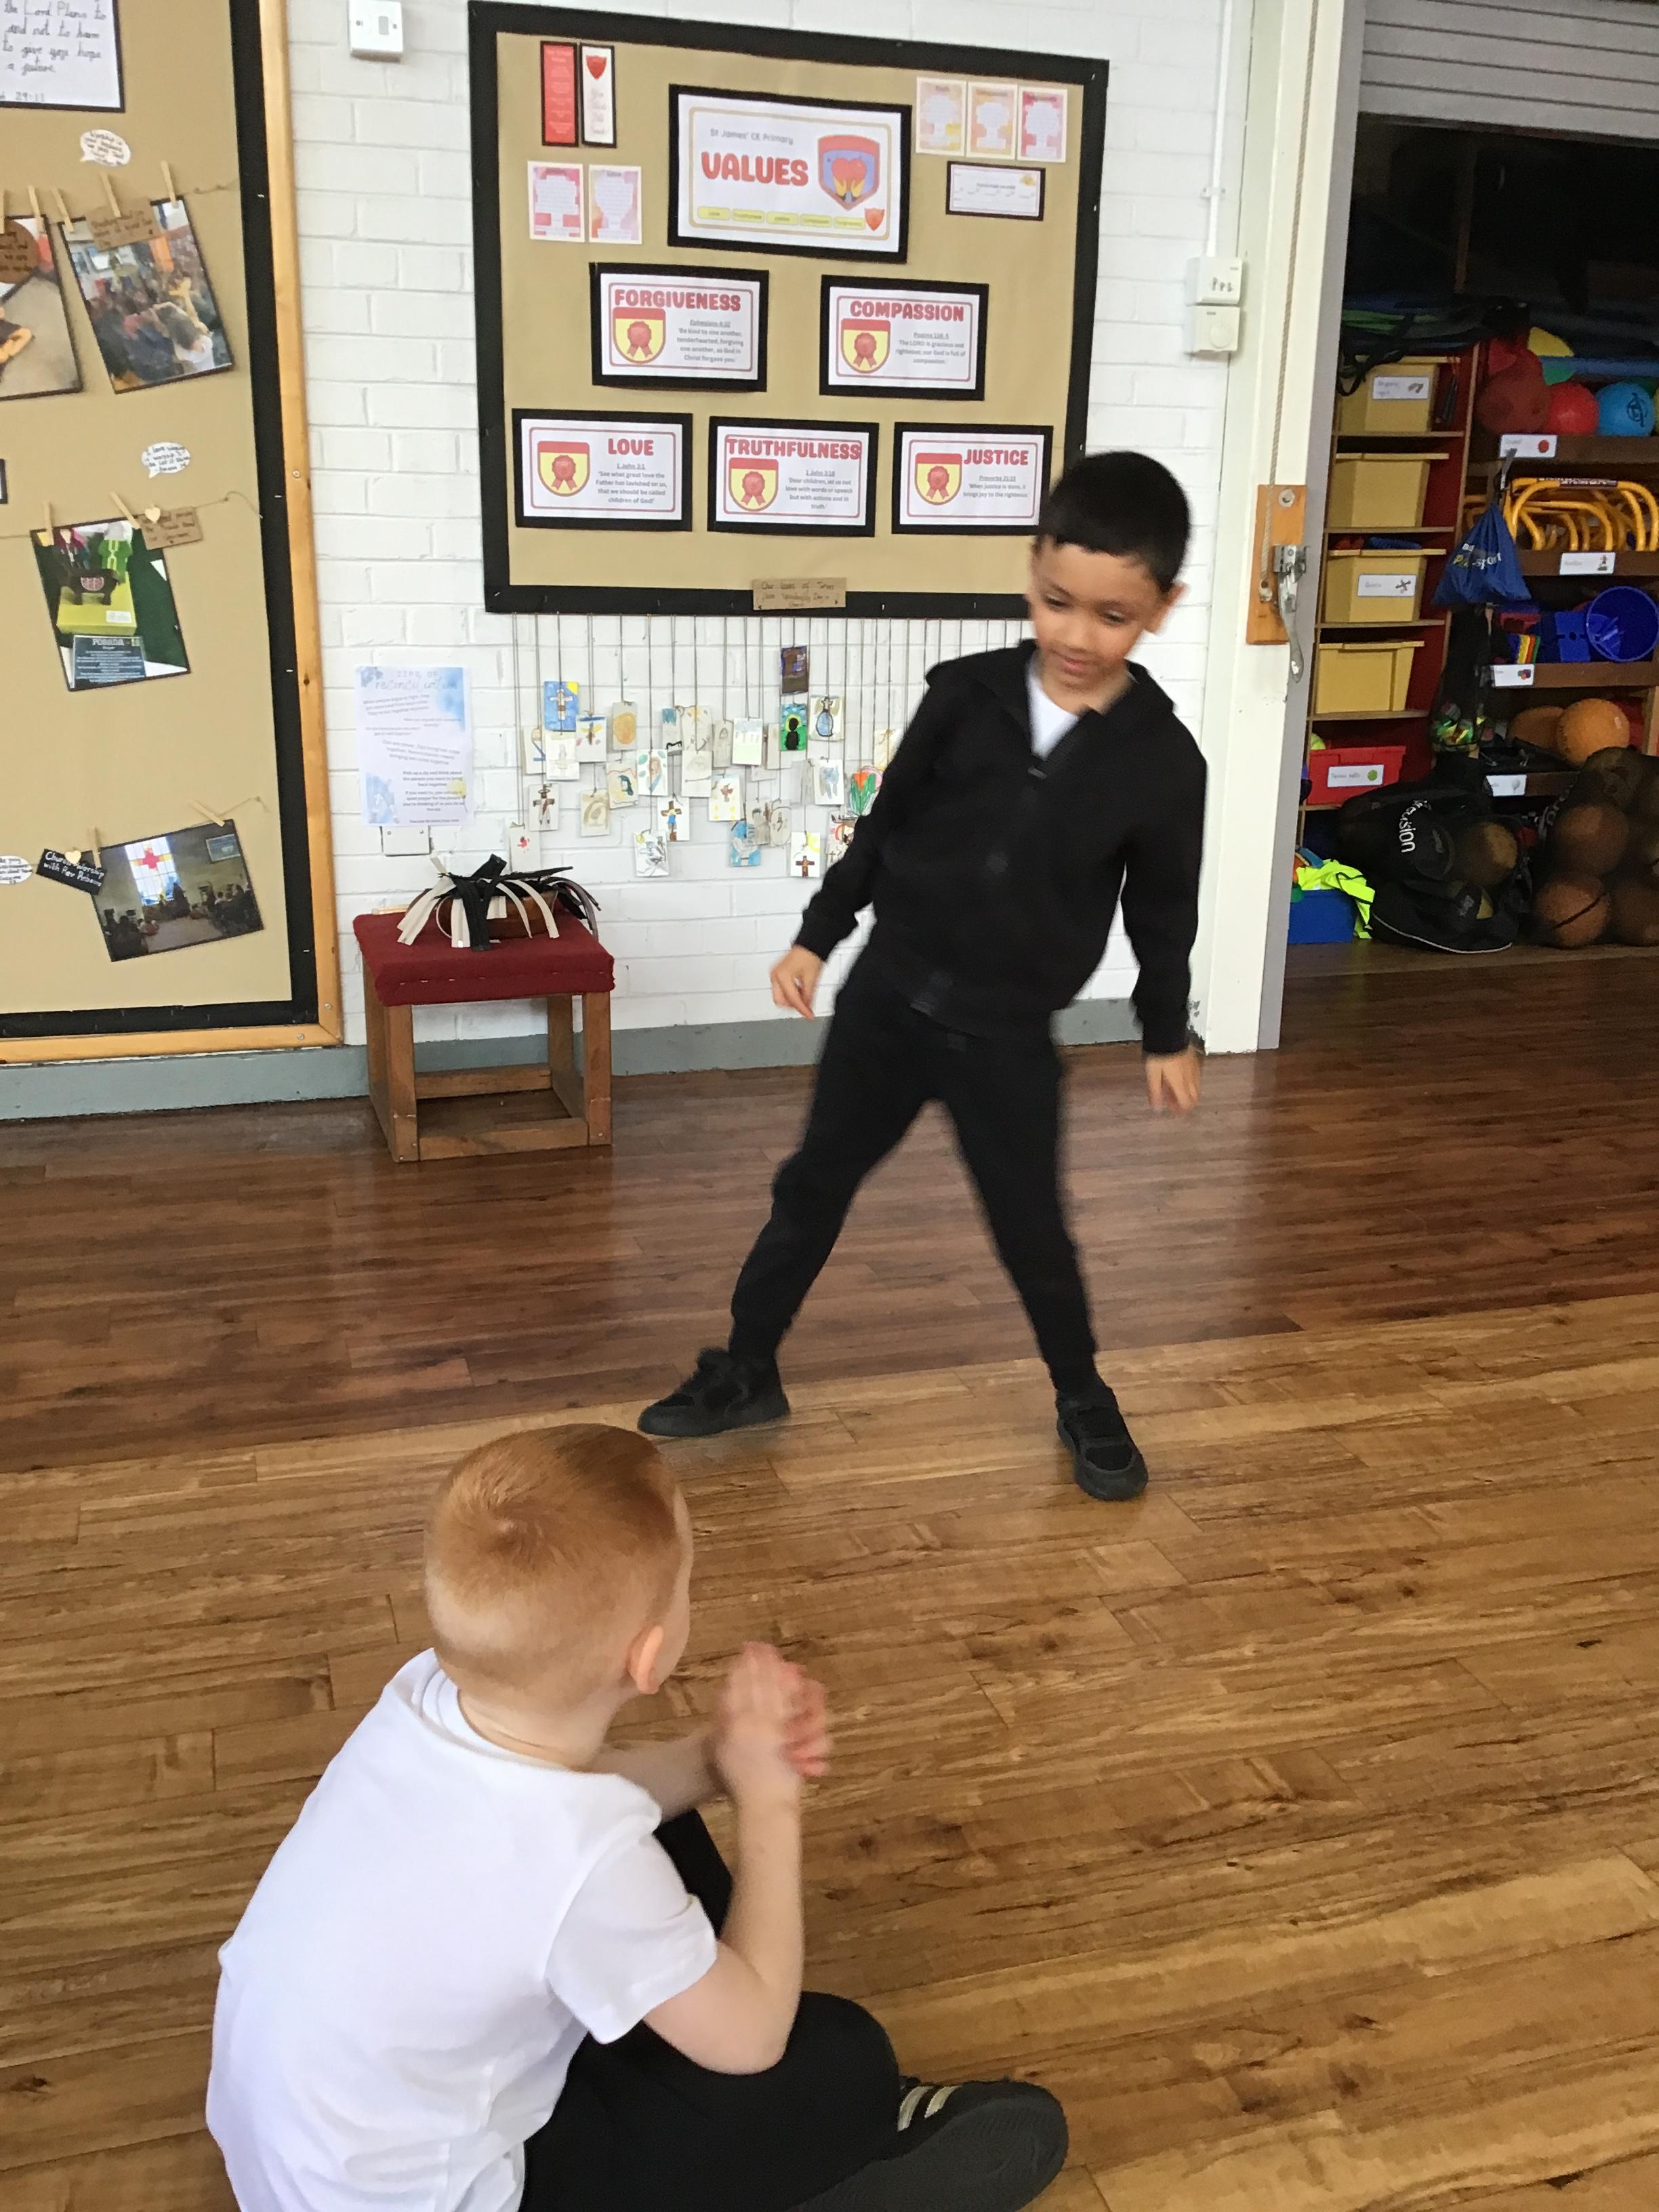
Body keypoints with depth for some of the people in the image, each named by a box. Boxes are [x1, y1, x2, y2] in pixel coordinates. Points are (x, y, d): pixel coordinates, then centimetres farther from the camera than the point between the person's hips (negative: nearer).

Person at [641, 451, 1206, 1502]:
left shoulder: (1163, 759, -11)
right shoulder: (966, 695, -7)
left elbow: (1165, 907, 3)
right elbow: (887, 824, 4)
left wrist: (1168, 1034, 9)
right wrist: (819, 937, 7)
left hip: (1008, 1034, -2)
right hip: (889, 993, 2)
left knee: (1032, 1226, 9)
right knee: (814, 1185, 12)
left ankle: (1086, 1401, 34)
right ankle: (745, 1373, 30)